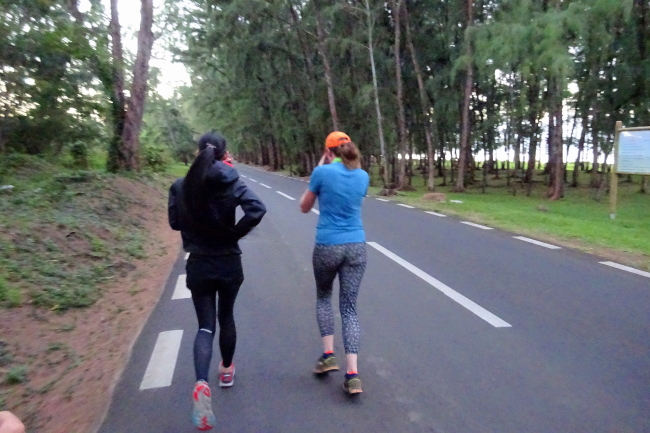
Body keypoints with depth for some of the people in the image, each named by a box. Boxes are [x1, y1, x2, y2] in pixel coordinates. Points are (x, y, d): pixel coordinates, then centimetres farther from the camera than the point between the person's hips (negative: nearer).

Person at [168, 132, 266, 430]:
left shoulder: (181, 187, -5)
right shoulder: (233, 183, -10)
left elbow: (175, 222, 2)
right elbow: (257, 210, -23)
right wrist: (234, 232, -11)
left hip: (198, 265, 0)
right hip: (229, 263, 0)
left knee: (205, 325, 5)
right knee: (226, 317, 21)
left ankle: (201, 383, -17)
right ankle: (226, 370, 38)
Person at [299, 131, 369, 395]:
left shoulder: (322, 172, -7)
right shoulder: (362, 176, 6)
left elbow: (304, 207, 6)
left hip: (327, 246, -3)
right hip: (356, 247, 3)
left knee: (323, 297, 23)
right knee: (349, 307, 7)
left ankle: (328, 355, 15)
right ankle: (353, 374, 0)